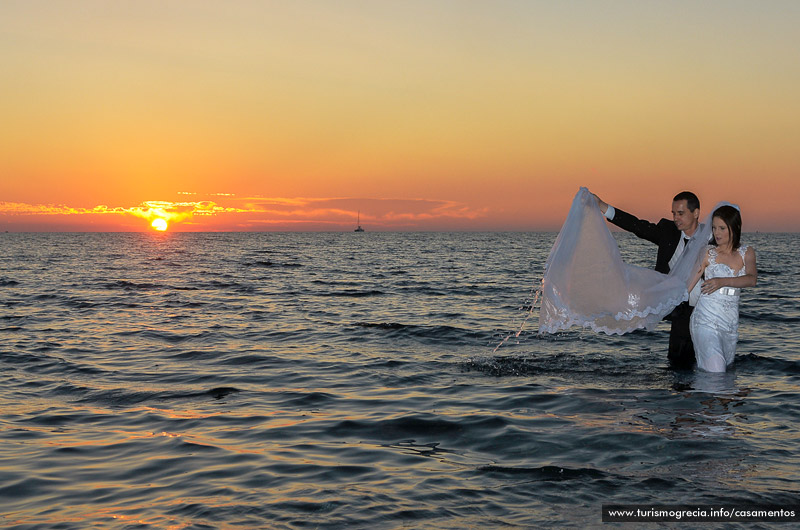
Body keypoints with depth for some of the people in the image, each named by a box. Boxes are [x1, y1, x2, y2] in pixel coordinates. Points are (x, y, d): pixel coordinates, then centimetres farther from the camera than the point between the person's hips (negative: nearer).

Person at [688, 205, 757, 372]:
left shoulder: (747, 253, 10)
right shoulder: (707, 253, 0)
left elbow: (752, 280, -8)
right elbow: (685, 286, -4)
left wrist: (723, 281, -24)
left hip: (732, 324, 5)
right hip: (706, 321, -4)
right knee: (714, 376, -18)